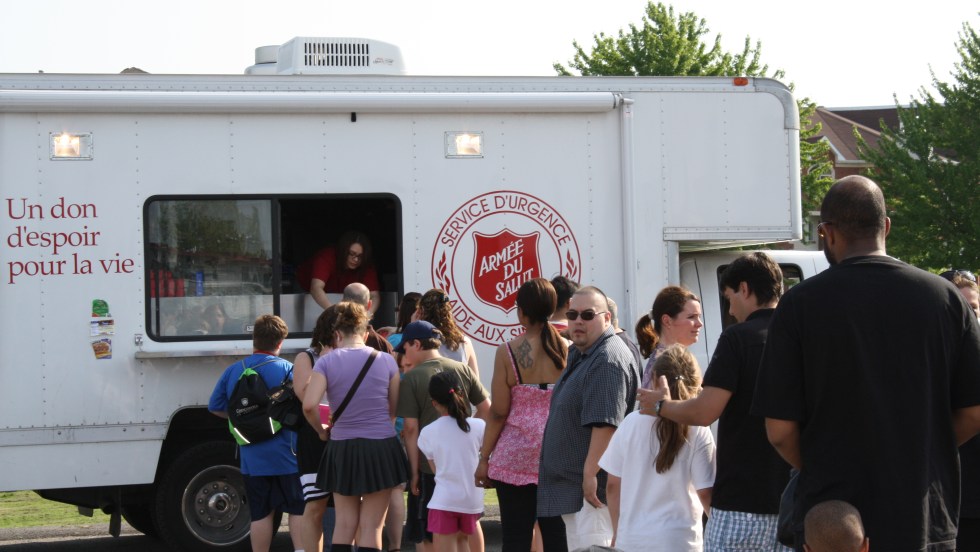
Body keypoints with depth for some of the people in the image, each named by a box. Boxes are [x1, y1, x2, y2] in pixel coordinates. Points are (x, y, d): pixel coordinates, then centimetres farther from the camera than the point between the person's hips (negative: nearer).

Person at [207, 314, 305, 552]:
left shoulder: (233, 371, 3)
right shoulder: (286, 369, -9)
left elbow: (215, 407, 10)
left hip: (251, 458, 3)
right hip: (286, 456, -3)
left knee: (260, 514, 9)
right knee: (298, 510, 5)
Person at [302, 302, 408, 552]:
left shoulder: (326, 362, -4)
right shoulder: (385, 360, 0)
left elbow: (309, 405, -14)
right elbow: (396, 408, 3)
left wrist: (321, 430, 4)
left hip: (342, 449, 0)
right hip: (381, 447, 0)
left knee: (344, 523, 12)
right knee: (371, 526, 2)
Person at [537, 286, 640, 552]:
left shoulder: (608, 360, -18)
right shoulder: (579, 354, 18)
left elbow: (605, 423, -26)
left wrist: (590, 474, -27)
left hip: (591, 488, -11)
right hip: (571, 486, 11)